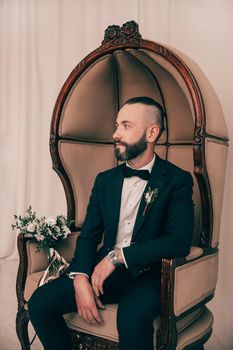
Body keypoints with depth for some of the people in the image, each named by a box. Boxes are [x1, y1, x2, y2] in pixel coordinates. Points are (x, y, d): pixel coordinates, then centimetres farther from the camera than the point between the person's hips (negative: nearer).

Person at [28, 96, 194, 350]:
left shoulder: (178, 180, -4)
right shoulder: (105, 179, 11)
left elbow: (179, 241, -15)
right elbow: (88, 235, 8)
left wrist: (118, 256, -16)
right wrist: (80, 279, -11)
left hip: (146, 275, -4)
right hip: (103, 271, 5)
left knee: (132, 318, -36)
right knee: (40, 302, -14)